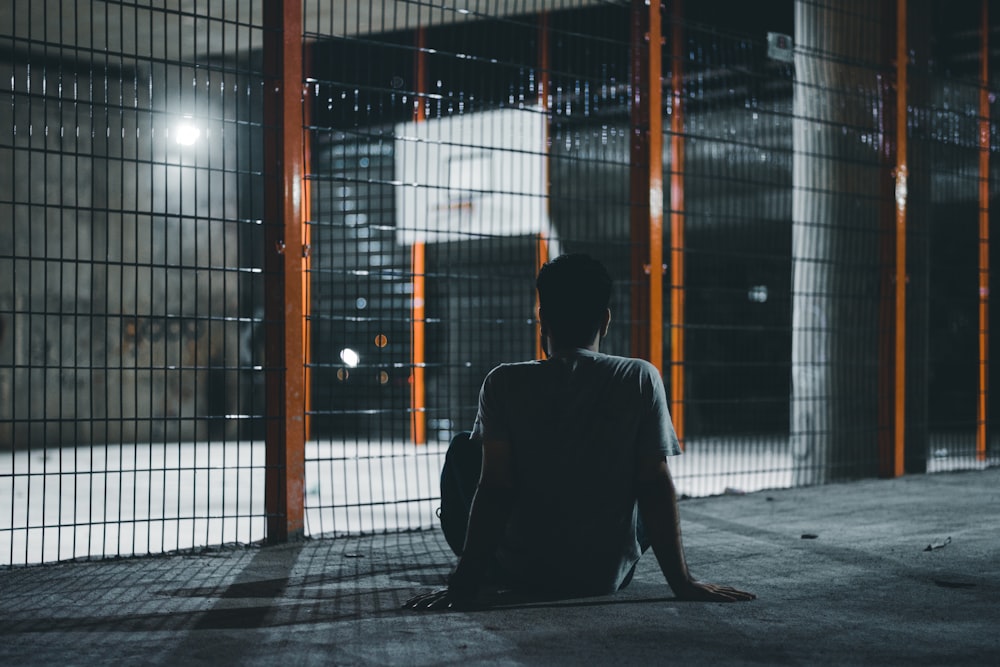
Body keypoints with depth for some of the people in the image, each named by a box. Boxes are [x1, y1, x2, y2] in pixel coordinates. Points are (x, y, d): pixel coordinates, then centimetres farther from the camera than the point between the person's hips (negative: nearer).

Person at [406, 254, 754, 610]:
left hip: (519, 576, -1)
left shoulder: (505, 383, -9)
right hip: (608, 577, 1)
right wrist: (682, 581, -6)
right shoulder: (640, 379, -8)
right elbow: (655, 484, -11)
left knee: (462, 448, 22)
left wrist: (465, 582, -13)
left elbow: (494, 488, -15)